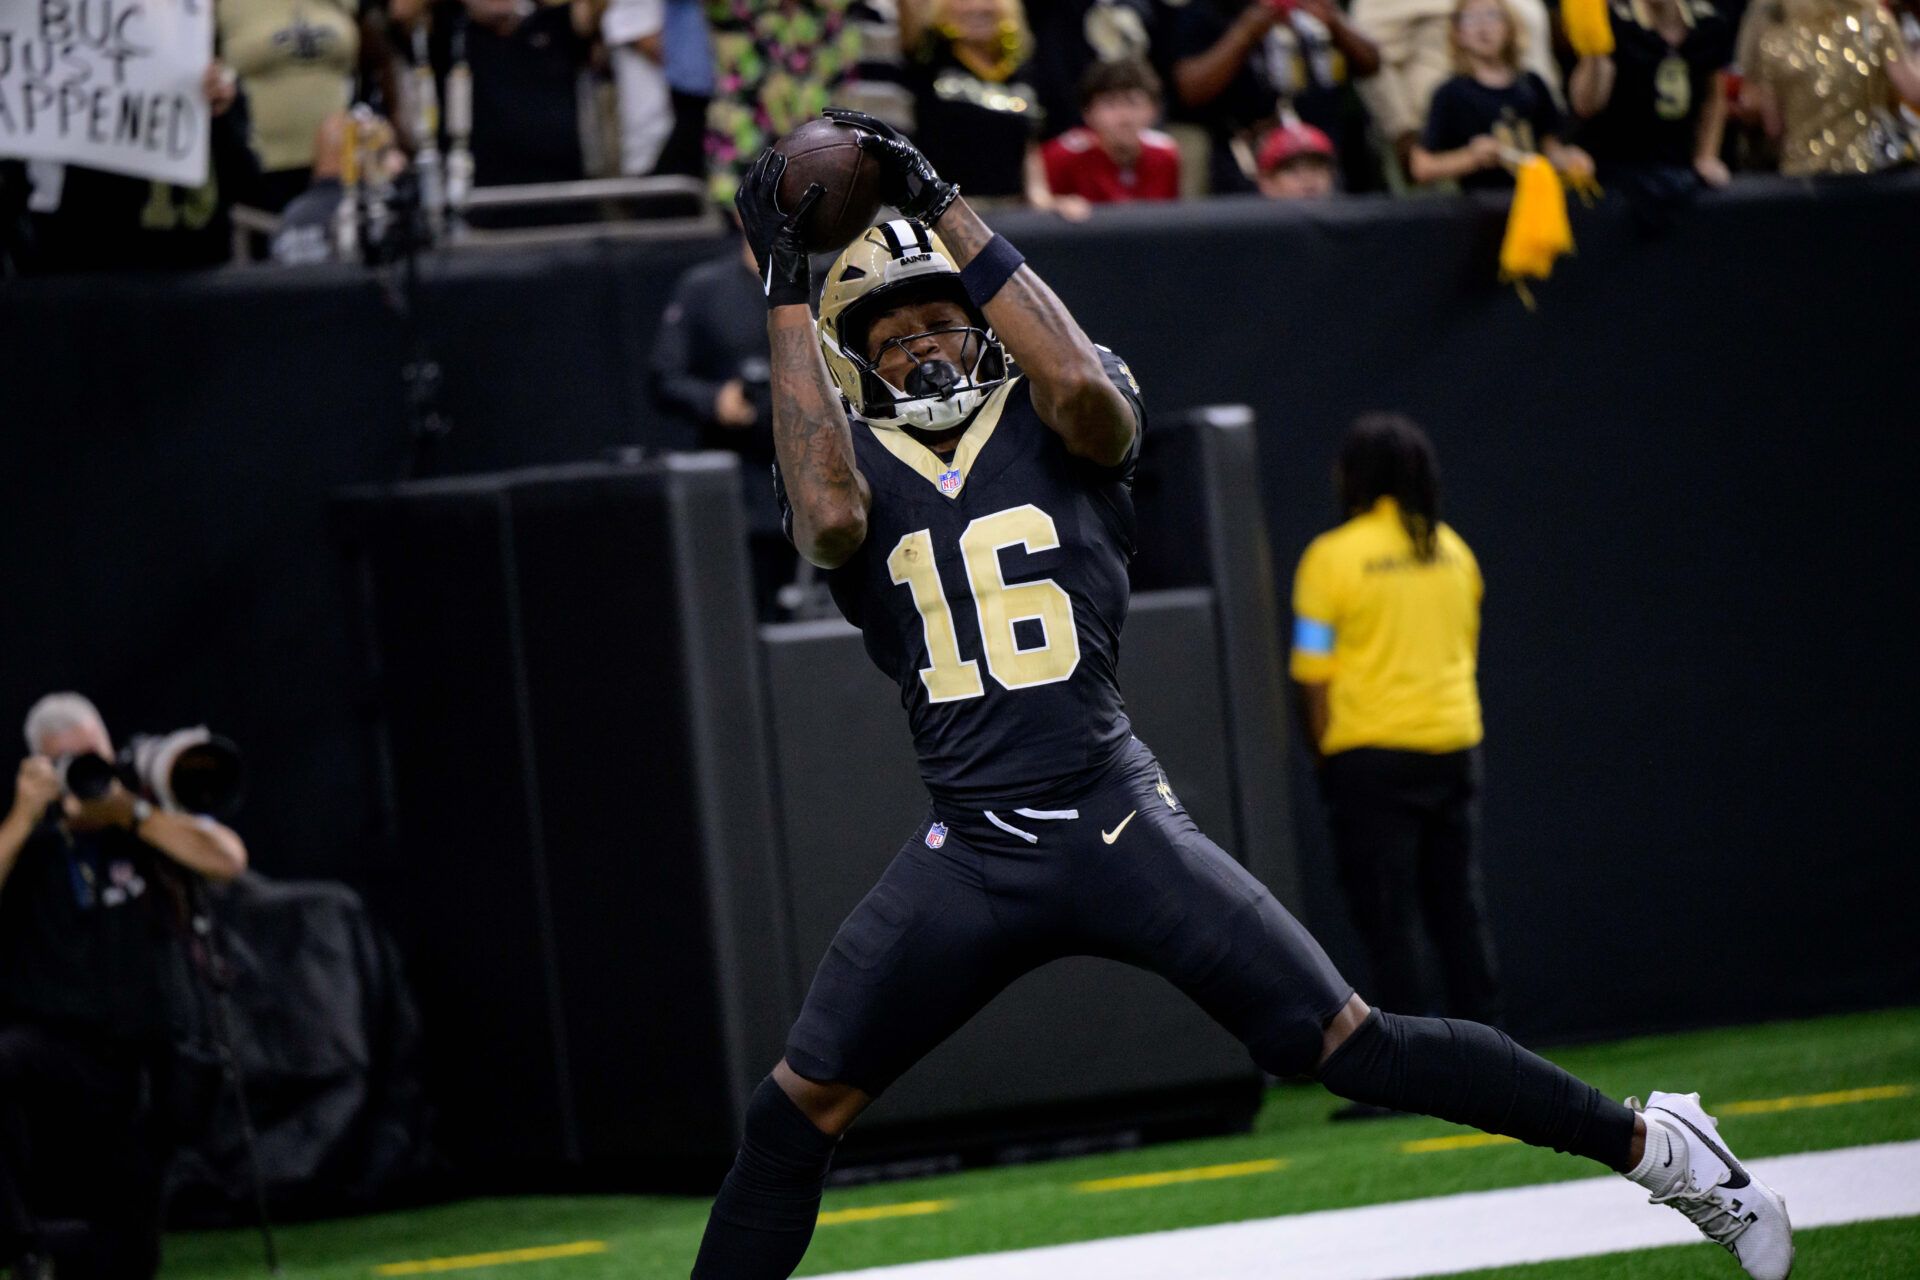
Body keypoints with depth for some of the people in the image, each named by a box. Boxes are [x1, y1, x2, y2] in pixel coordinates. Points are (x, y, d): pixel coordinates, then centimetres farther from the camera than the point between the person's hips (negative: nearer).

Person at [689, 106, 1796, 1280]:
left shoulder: (1052, 427, 4)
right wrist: (785, 293, -16)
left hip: (1118, 822, -2)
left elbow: (1082, 383, -20)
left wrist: (945, 210, -16)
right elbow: (828, 519, -17)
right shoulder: (853, 462, 7)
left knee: (1353, 1047, -5)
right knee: (796, 1114, -3)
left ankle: (1649, 1145, 8)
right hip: (968, 861, 2)